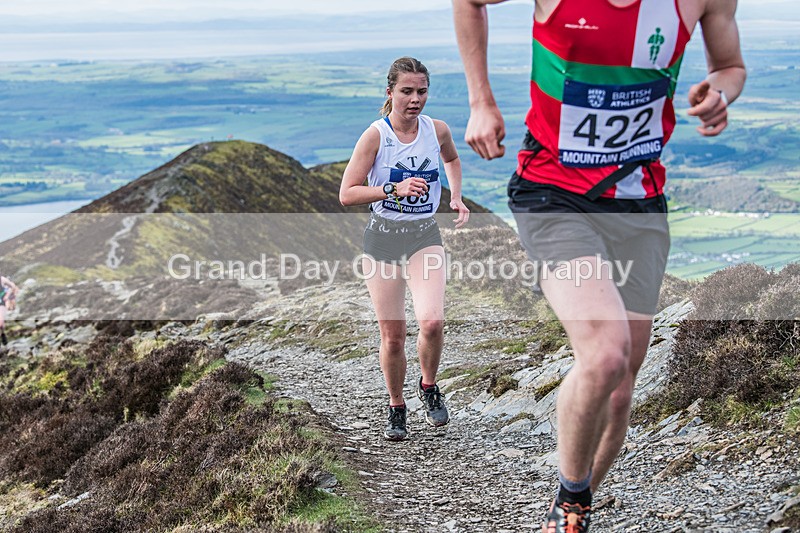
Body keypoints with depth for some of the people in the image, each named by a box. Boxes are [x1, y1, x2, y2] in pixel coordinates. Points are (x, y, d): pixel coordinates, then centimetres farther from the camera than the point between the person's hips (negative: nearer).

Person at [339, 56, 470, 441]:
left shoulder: (437, 130, -1)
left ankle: (428, 388, 9)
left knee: (431, 322, -21)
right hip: (382, 238, -1)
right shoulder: (375, 135, -10)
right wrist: (395, 189, -22)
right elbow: (347, 194, -11)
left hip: (424, 236, 1)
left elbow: (452, 158, 24)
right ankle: (396, 408, 27)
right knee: (392, 336, 3)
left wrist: (456, 197, 10)